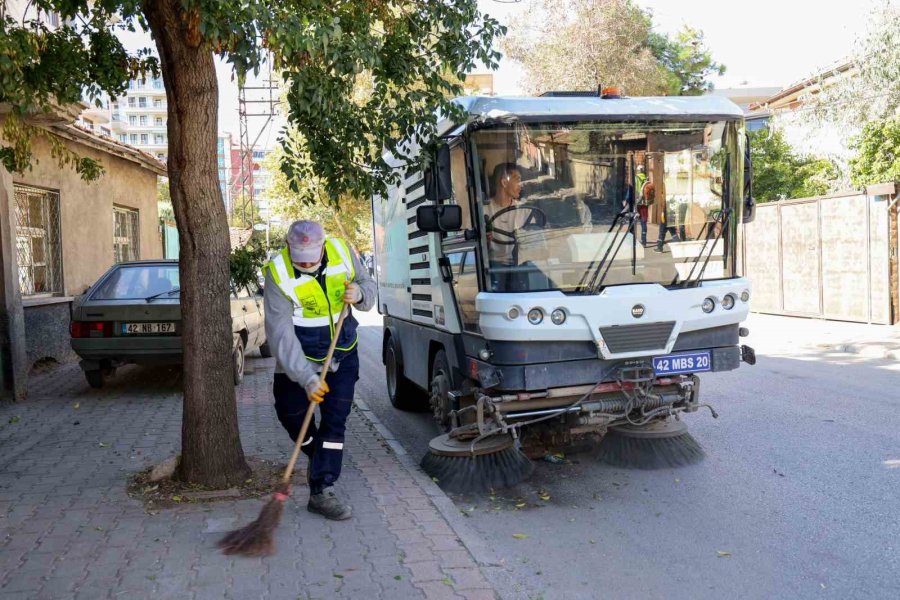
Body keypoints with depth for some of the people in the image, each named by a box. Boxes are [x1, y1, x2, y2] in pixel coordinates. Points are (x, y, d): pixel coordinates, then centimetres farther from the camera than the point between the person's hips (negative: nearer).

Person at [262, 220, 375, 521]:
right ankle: (321, 459, 34)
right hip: (299, 355, -1)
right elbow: (280, 334, -27)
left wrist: (360, 294, -23)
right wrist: (306, 378, -35)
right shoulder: (278, 273, -23)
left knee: (335, 421, -2)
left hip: (343, 352, 2)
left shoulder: (342, 251, -13)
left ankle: (322, 490, 5)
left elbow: (368, 285, 3)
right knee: (292, 413, 4)